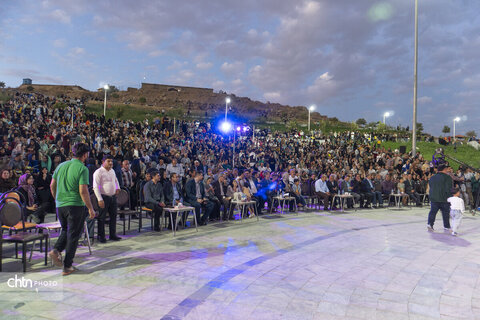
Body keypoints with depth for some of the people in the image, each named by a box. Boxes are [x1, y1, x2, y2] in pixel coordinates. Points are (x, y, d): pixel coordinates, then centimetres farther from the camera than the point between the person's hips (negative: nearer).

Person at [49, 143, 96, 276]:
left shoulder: (61, 166, 7)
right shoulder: (82, 169, -12)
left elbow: (52, 186, 13)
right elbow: (83, 191, -18)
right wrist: (90, 208, -11)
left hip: (60, 205, 6)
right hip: (75, 205, -6)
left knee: (66, 230, 26)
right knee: (73, 235, 5)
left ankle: (56, 250, 3)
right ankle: (67, 266, 10)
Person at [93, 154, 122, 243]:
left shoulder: (112, 171, 12)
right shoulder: (98, 172, -11)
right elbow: (95, 187, -16)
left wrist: (118, 188, 16)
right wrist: (100, 199, -21)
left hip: (113, 196, 7)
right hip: (104, 197, -7)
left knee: (113, 216, 12)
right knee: (102, 217, 1)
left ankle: (112, 235, 23)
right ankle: (101, 236, 13)